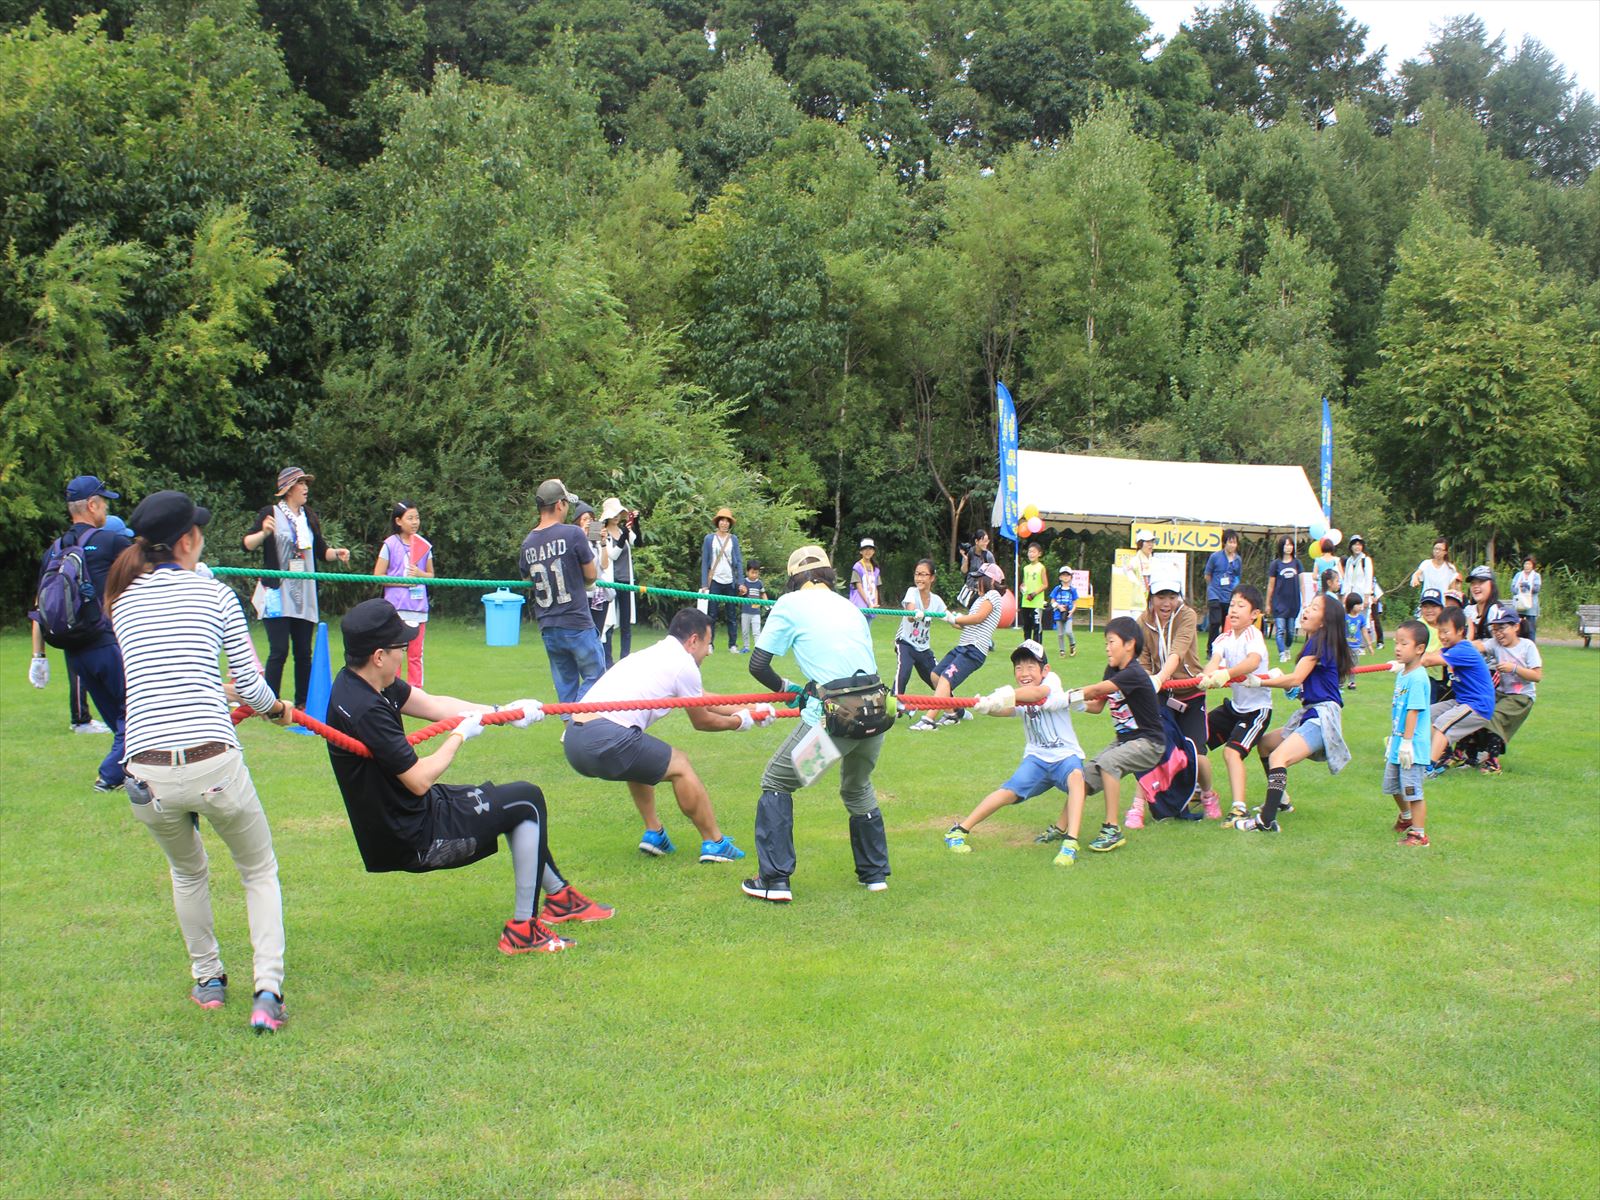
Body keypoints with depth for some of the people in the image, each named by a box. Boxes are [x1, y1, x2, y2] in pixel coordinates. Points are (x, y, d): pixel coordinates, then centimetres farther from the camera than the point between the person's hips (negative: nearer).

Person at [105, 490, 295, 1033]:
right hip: (214, 765, -3)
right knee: (260, 871, 18)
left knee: (188, 874, 31)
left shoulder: (123, 603, 12)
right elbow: (251, 686, 4)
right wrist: (278, 709, 26)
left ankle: (207, 981, 38)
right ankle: (267, 991, 5)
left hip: (148, 776, 3)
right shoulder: (215, 594, 2)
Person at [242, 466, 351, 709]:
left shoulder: (310, 518, 15)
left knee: (304, 652, 7)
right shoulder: (270, 514, -3)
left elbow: (321, 551, 21)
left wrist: (336, 553, 0)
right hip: (277, 595, -6)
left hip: (304, 596, 6)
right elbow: (247, 543, -10)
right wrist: (263, 533, -30)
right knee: (279, 651, -11)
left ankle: (303, 703, 14)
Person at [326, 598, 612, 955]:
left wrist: (503, 712, 8)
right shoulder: (365, 710, -30)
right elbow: (419, 780, -26)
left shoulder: (359, 682, 1)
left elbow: (432, 704, 10)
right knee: (526, 801, 1)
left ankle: (559, 894, 39)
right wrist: (461, 735, -11)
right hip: (415, 840, -10)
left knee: (512, 803, 25)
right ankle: (522, 929, 5)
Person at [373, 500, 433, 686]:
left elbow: (431, 575, 14)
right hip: (395, 606, -3)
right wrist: (402, 581, -13)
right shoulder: (390, 545, -2)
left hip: (418, 606, 3)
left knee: (416, 653, 6)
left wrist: (420, 574, -8)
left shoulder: (424, 545, 7)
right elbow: (378, 575, -3)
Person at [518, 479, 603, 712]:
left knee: (565, 682, 14)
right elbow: (591, 575, -3)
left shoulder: (528, 543, 5)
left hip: (547, 627, 6)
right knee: (594, 676, 3)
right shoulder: (573, 534, -11)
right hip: (577, 623, -6)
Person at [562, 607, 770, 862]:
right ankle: (714, 843, 14)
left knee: (638, 758, 34)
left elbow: (704, 699, 38)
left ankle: (654, 833, 29)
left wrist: (750, 710, 45)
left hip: (573, 740, 9)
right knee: (679, 765, 6)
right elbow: (701, 721, 15)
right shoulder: (683, 663, 1)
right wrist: (738, 722, 32)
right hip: (605, 742, -9)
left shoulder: (654, 654, 27)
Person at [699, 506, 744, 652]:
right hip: (714, 581, -1)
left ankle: (733, 644, 9)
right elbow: (704, 562, 1)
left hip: (730, 582, 1)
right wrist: (704, 584, -5)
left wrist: (741, 583, -4)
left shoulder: (733, 539, 6)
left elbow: (739, 561, 5)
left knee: (732, 615, 5)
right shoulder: (709, 538, 2)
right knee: (711, 614, -1)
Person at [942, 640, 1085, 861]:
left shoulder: (1052, 681, -13)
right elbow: (1005, 709, -22)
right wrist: (988, 705, -44)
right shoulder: (1021, 697, 0)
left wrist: (1008, 695, -54)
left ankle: (1071, 843, -39)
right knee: (1009, 792, -17)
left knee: (1075, 776, -35)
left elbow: (1036, 693, -37)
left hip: (1065, 754, -3)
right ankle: (958, 831, -7)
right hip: (1037, 757, 3)